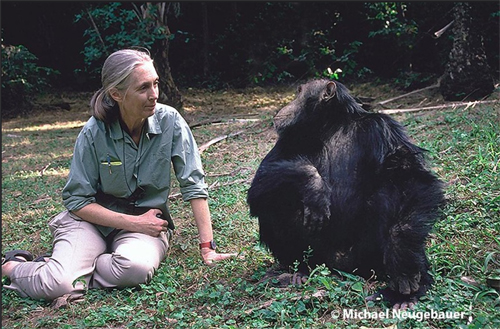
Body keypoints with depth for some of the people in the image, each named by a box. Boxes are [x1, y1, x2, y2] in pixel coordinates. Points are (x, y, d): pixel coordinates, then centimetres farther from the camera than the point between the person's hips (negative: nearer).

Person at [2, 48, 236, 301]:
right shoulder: (94, 133, -13)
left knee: (136, 267, -34)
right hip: (95, 217, -1)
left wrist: (207, 247, -13)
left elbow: (194, 185, -9)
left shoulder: (169, 121, -11)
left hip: (148, 219, 1)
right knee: (58, 284, -26)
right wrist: (134, 223, -16)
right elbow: (76, 200, -8)